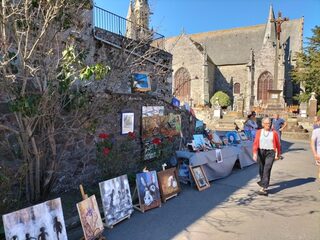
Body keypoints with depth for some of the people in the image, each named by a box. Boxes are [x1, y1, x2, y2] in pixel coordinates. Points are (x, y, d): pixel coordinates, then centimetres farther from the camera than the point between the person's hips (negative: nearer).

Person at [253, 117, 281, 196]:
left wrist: (278, 154, 15)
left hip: (270, 153, -2)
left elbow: (278, 144, 8)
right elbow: (255, 143, -6)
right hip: (261, 152, 2)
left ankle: (263, 188, -10)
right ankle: (263, 181, 44)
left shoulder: (274, 133, -1)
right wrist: (254, 153, -18)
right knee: (261, 169, 16)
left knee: (267, 170, -10)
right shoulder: (259, 132, 1)